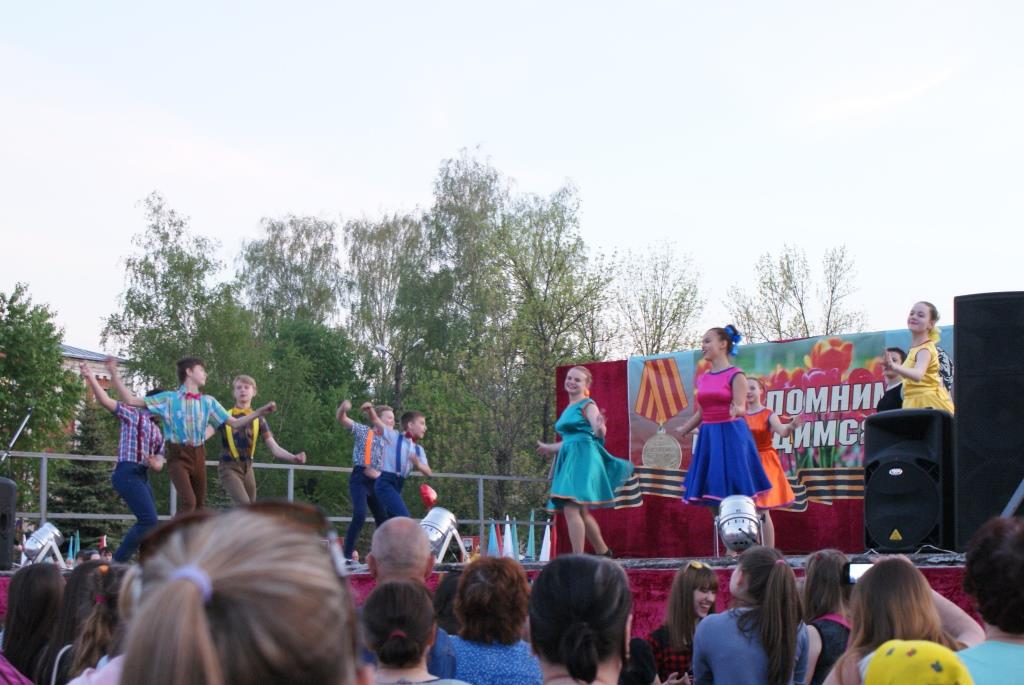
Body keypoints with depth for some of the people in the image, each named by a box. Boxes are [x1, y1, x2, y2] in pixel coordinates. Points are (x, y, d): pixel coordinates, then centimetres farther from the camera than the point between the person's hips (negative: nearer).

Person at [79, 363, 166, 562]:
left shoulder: (157, 431, 23)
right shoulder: (134, 415, 3)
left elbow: (159, 462, 18)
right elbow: (106, 401, -8)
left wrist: (154, 463, -7)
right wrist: (91, 379, -21)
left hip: (142, 476, 9)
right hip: (128, 472, -9)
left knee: (149, 523, 9)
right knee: (149, 521, -16)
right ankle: (117, 563, -12)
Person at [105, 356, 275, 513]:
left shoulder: (209, 401, 11)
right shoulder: (169, 398, 1)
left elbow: (235, 423, 11)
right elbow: (131, 400, -1)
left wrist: (260, 412, -1)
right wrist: (114, 375, -9)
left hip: (198, 455, 5)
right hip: (178, 455, -5)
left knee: (199, 504, 8)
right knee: (188, 501, -22)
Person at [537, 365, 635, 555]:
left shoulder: (587, 405, -3)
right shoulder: (568, 409, 21)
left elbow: (599, 432, -18)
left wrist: (600, 428, -42)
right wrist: (549, 448, 45)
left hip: (583, 459, -9)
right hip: (568, 460, 9)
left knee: (571, 509, -19)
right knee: (581, 513, 13)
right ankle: (604, 553, 26)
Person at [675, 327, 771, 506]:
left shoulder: (735, 375, -6)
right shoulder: (703, 378, 13)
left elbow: (741, 409, -13)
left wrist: (735, 411, -36)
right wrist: (679, 432, 22)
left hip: (731, 437, -7)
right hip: (708, 439, 7)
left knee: (736, 498, -7)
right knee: (713, 497, 7)